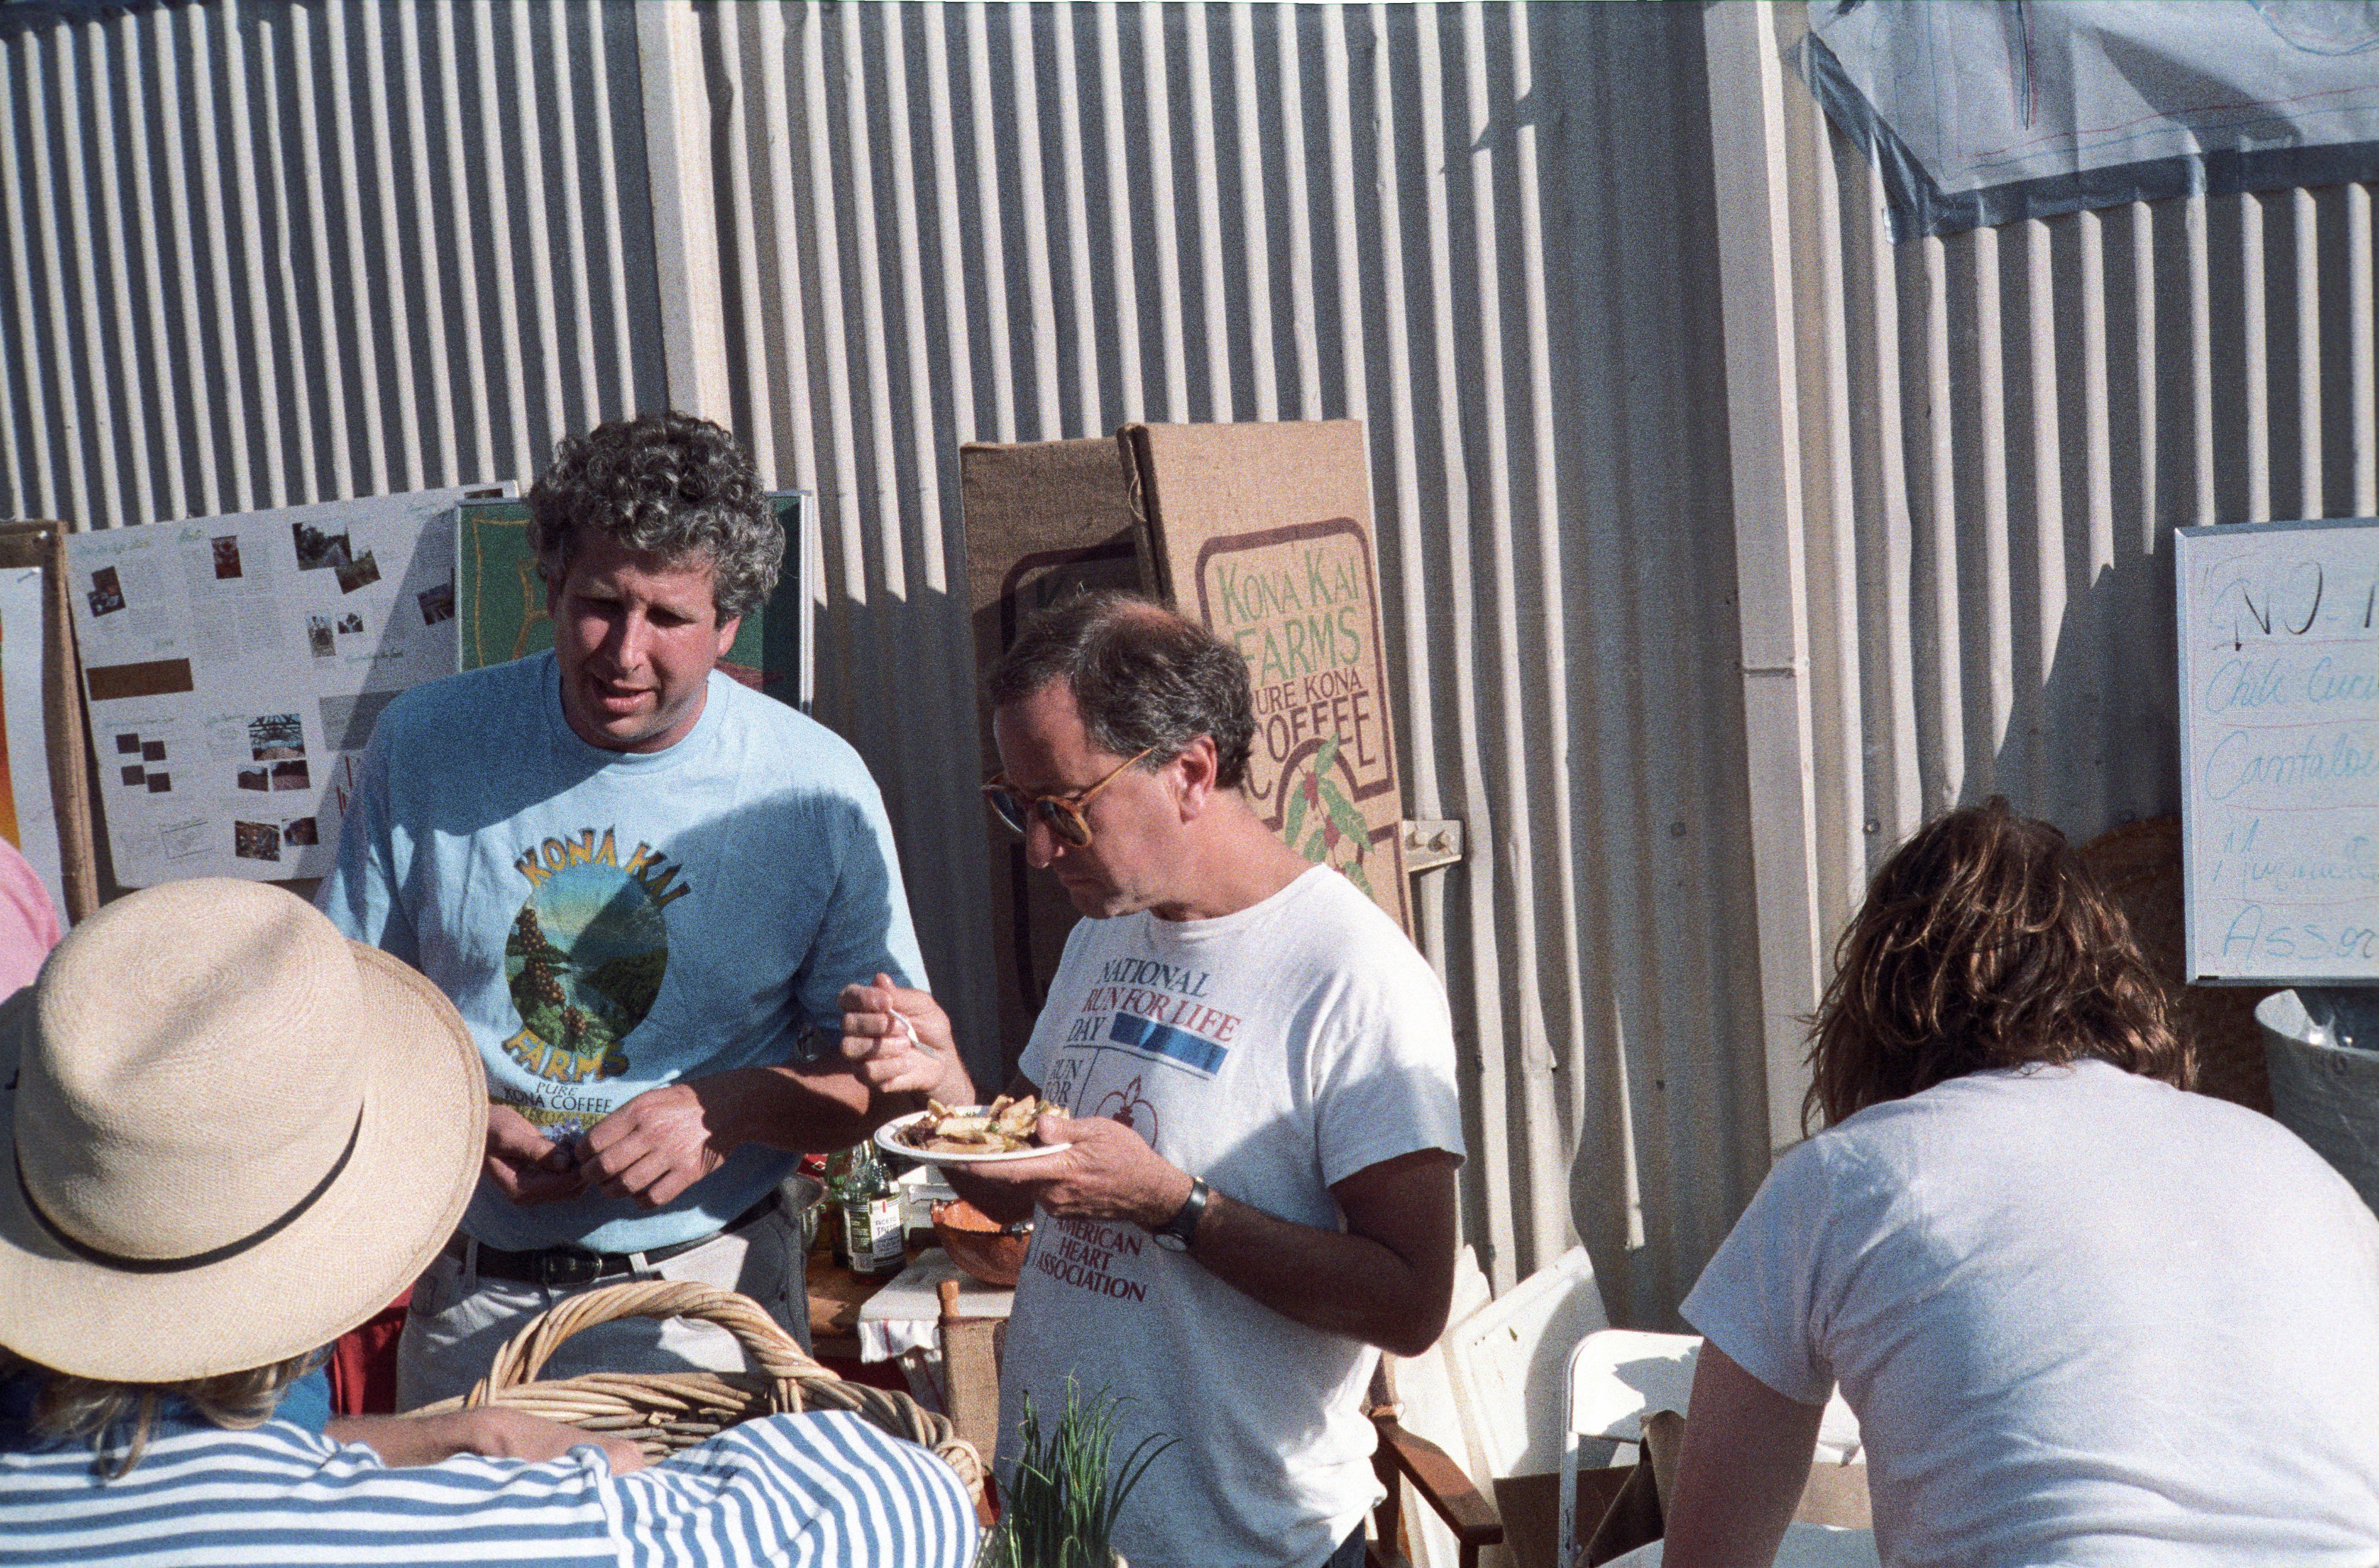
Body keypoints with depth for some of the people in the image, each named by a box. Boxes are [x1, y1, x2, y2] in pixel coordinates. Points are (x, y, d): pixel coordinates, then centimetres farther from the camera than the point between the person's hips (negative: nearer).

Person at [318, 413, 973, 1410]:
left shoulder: (816, 790, -10)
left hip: (705, 1303, -2)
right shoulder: (425, 746, -6)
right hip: (467, 1298, 2)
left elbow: (884, 1077, -4)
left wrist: (725, 1110, -22)